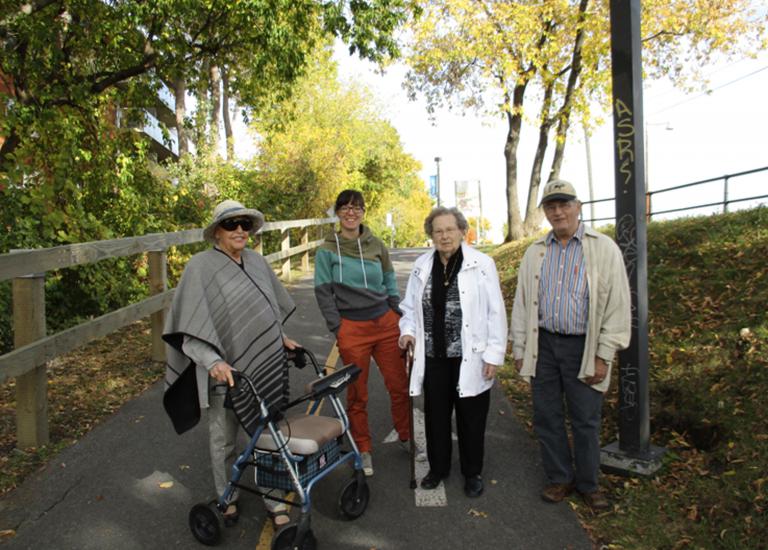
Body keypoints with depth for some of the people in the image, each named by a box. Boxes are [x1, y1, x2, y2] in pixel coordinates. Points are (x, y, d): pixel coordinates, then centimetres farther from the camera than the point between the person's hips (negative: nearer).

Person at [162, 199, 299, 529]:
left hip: (266, 366, 4)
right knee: (223, 440, 15)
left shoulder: (257, 261, 6)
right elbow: (190, 323, -18)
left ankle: (273, 499, 29)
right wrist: (213, 361, -28)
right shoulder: (201, 266, -11)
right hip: (225, 372, -4)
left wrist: (280, 337, 20)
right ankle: (227, 498, 38)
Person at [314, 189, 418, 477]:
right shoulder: (327, 250, -2)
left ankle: (406, 437, 31)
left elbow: (390, 283, 13)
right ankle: (364, 449, 26)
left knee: (400, 385, 7)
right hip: (352, 328, -2)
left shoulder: (376, 245, 6)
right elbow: (323, 293, -2)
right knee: (357, 394, 8)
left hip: (386, 323, 3)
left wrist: (398, 315, 8)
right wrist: (337, 329, -6)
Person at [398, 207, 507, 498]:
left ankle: (472, 473, 32)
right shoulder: (422, 265, 3)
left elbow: (496, 312, -7)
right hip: (433, 356, 3)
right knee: (435, 415, 15)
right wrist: (408, 330, -5)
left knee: (471, 417, 11)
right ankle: (438, 467, 36)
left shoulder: (482, 264, -8)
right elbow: (410, 306, 13)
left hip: (470, 357, -3)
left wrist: (494, 354, -10)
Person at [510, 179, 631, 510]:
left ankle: (588, 483, 29)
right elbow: (521, 303, 11)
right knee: (547, 417, 10)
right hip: (543, 344, 3)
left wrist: (604, 356, -8)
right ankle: (559, 479, 29)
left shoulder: (604, 249, -3)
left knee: (586, 421, 8)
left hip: (583, 347, -3)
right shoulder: (534, 253, 8)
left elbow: (617, 306, -5)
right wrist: (519, 349, 8)